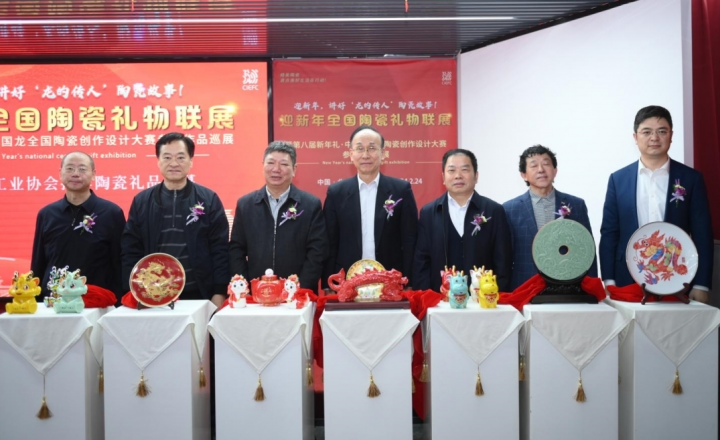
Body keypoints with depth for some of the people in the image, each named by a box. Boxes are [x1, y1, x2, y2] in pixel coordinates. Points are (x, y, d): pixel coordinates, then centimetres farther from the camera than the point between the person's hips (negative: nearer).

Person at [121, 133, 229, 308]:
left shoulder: (209, 199, 0)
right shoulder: (141, 201, 5)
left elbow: (220, 251, -2)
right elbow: (130, 251, 6)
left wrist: (219, 293, -7)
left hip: (198, 296, -1)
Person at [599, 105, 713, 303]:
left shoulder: (691, 178, 3)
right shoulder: (618, 179, 5)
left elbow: (702, 235, 1)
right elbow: (609, 233, 4)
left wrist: (701, 285, -5)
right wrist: (609, 281, -2)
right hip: (627, 282, 1)